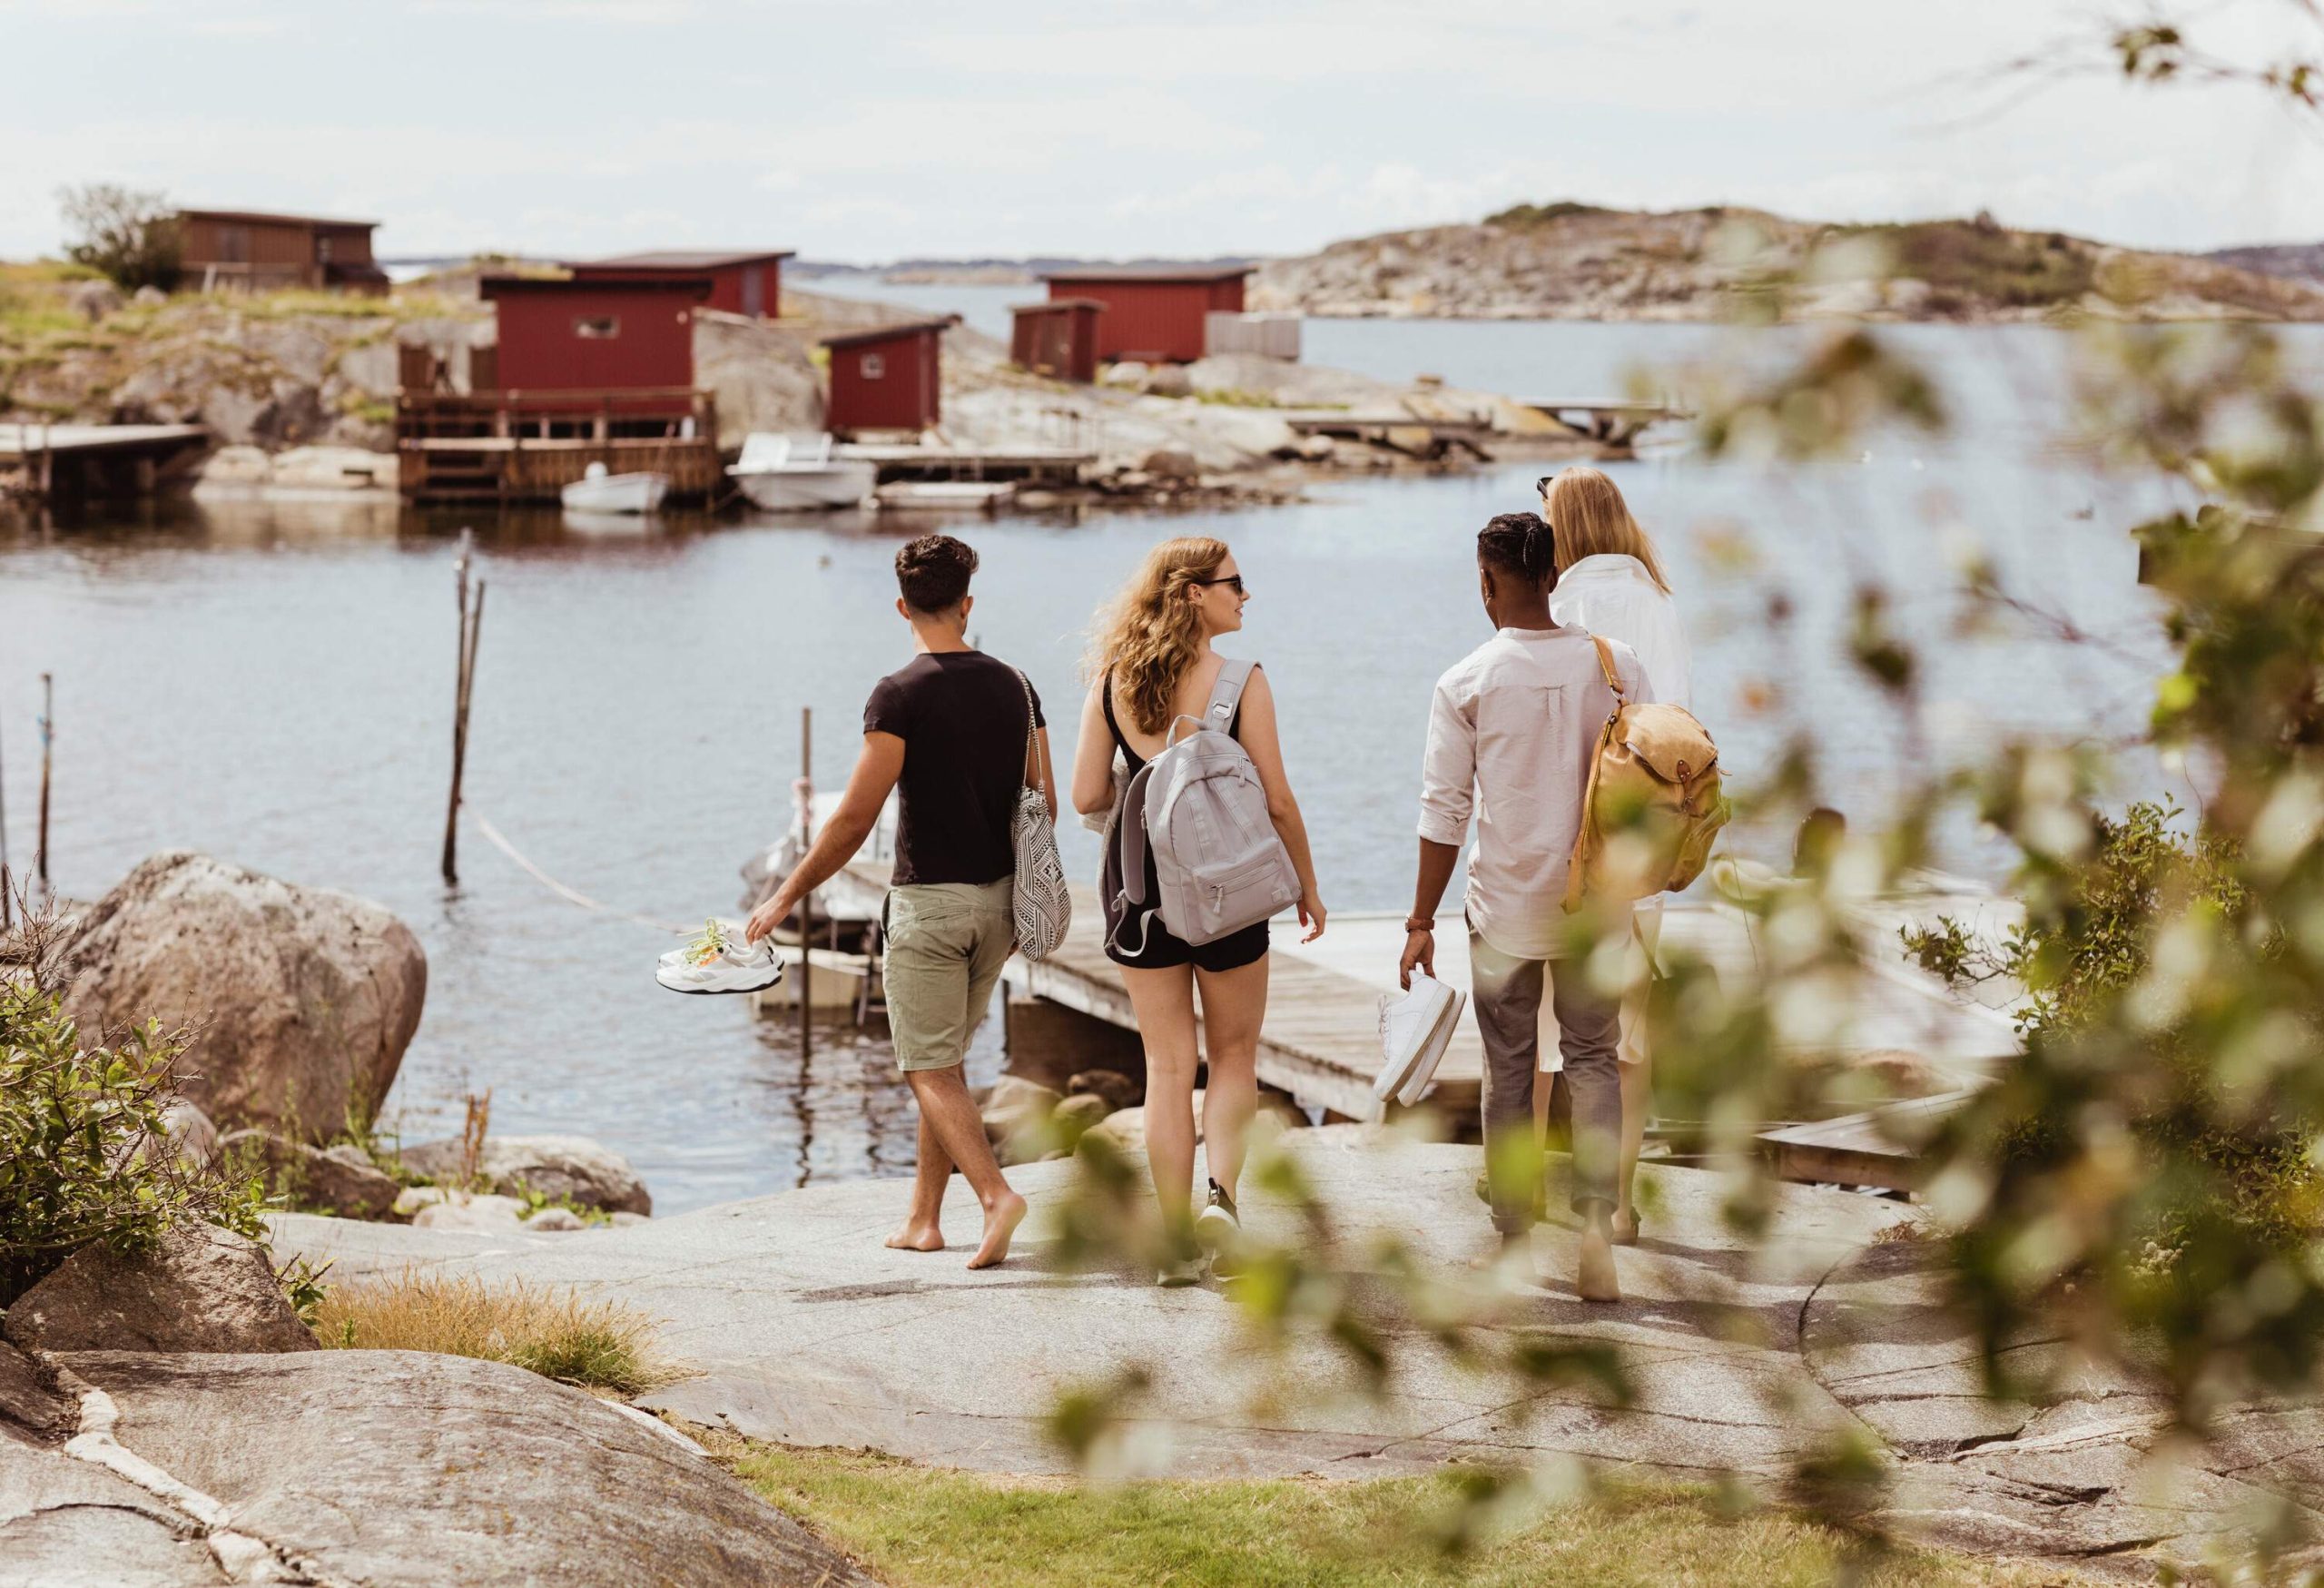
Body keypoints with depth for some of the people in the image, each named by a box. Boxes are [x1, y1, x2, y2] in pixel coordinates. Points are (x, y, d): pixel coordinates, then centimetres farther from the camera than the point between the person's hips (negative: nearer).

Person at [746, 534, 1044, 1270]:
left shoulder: (900, 695, -14)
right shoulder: (1012, 686, 4)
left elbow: (855, 817, -16)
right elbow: (1045, 803, 8)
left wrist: (785, 898, -9)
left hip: (928, 899, -6)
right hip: (998, 895, 6)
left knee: (930, 1070, -1)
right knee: (943, 1058, 17)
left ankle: (996, 1194, -20)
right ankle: (924, 1217, 19)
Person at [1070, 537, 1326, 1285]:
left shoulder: (1111, 682, 0)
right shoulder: (1240, 681, -10)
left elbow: (1087, 796, 1)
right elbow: (1277, 801, -8)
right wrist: (1307, 886, 6)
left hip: (1139, 879, 3)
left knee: (1167, 1064, 10)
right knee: (1233, 1054, 13)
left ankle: (1176, 1240, 9)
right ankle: (1221, 1190, -9)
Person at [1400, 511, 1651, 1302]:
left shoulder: (1467, 683, -8)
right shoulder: (1614, 666, -3)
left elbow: (1445, 812, -7)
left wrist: (1422, 921, 1)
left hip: (1505, 906, -1)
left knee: (1509, 1073, 11)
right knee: (1593, 1059, 11)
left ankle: (1515, 1240, 16)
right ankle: (1597, 1218, -8)